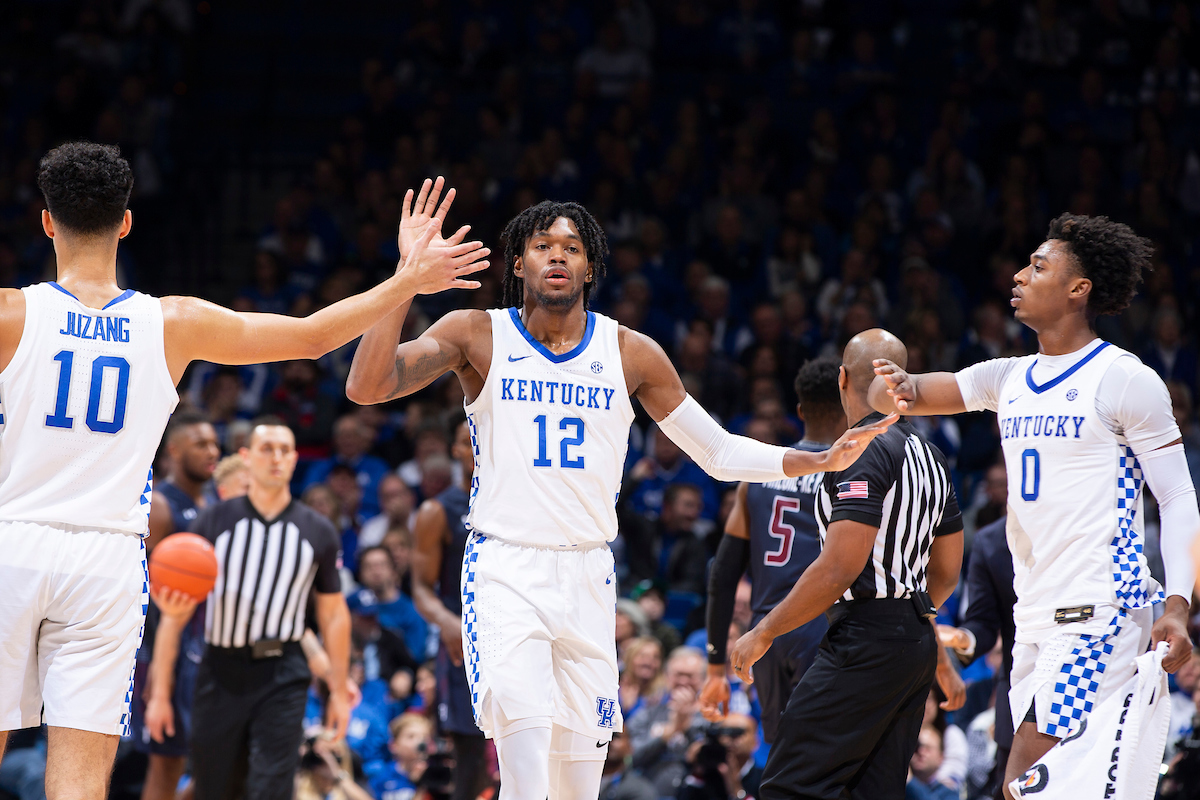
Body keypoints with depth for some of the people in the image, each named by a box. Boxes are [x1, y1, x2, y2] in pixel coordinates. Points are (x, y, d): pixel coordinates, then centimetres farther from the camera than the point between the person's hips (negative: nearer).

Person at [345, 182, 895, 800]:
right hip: (505, 569, -3)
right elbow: (366, 386, -13)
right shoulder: (478, 335, -1)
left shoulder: (630, 354, 5)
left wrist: (823, 461, -2)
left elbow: (719, 453, 11)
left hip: (588, 576, 3)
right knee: (526, 737, -30)